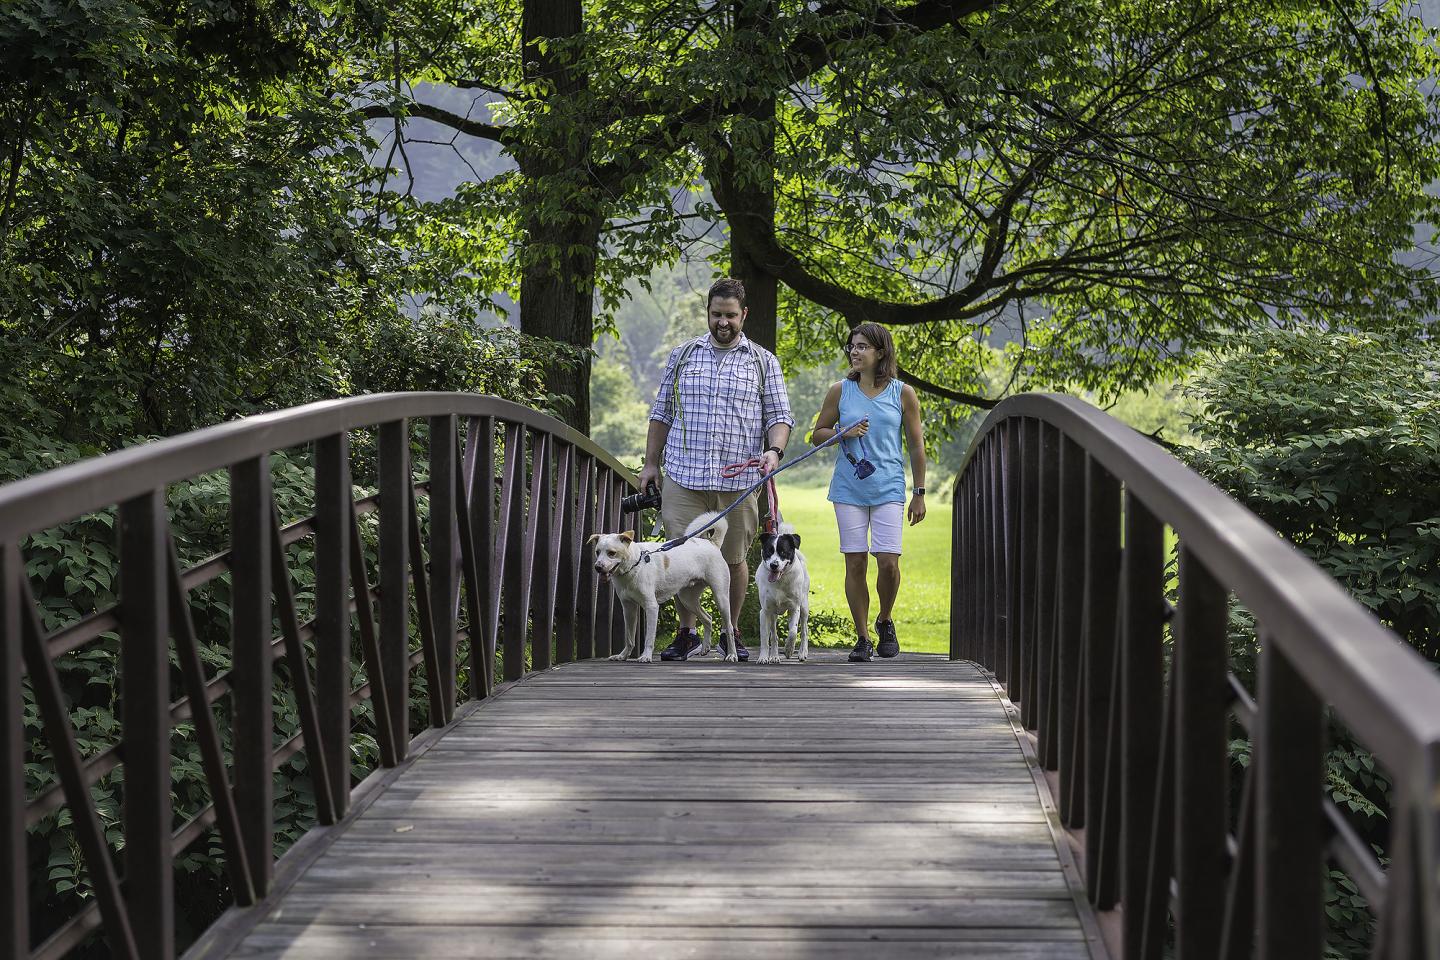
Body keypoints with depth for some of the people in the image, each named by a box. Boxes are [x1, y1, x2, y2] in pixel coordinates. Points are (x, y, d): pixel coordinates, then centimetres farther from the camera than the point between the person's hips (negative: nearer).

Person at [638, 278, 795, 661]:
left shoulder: (763, 362, 9)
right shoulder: (682, 356, 12)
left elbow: (779, 416, 7)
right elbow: (661, 413, 15)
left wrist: (774, 450, -13)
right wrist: (651, 463, 9)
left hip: (737, 481, -1)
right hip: (683, 475, 1)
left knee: (733, 559, 5)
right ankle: (687, 632, 8)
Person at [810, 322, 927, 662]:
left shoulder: (903, 393, 2)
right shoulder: (841, 391, 6)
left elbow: (916, 446, 7)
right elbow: (817, 434, 12)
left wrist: (919, 493, 5)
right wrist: (844, 433, -9)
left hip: (888, 488, -1)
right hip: (848, 489, 1)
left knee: (888, 562, -10)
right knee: (855, 563, 0)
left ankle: (885, 621, 17)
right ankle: (862, 638, 10)